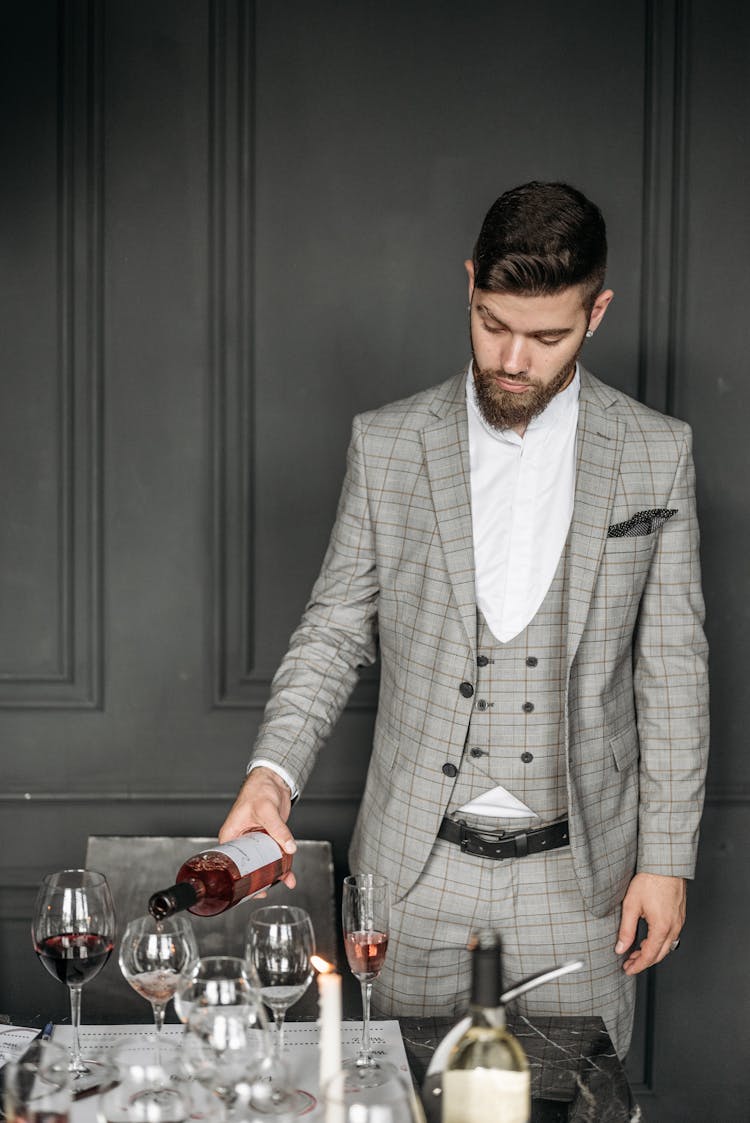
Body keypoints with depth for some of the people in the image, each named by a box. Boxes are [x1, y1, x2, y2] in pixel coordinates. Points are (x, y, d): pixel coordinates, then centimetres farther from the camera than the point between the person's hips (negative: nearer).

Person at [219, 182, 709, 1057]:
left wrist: (667, 855, 0)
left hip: (577, 875, 0)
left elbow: (672, 666, 2)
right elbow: (336, 627, 5)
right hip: (413, 863, 1)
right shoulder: (386, 444, 0)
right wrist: (272, 769, -12)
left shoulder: (656, 454, -1)